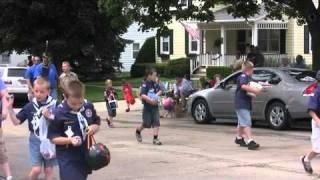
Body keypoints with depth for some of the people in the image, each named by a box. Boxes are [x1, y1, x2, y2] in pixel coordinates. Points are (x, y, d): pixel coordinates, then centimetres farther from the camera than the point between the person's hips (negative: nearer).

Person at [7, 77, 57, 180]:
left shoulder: (54, 105, -9)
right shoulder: (30, 107, -2)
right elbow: (16, 122, 2)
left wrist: (49, 116, -24)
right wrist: (10, 108, -9)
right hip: (35, 142, 1)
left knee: (49, 169, 8)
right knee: (36, 170, -6)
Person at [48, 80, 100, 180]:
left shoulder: (89, 106, -4)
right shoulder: (59, 113, -19)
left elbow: (97, 123, 12)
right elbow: (53, 137, -12)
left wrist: (94, 128, -12)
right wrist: (70, 140, -27)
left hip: (85, 155, 6)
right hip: (68, 159, -6)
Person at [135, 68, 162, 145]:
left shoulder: (155, 84, 6)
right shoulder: (145, 84, -14)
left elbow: (159, 91, 19)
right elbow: (143, 95, -25)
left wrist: (157, 95, -2)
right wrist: (151, 100, -31)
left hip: (155, 106, 5)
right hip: (147, 107, -5)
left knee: (156, 122, -5)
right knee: (146, 124, 5)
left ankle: (155, 139, -3)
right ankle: (138, 131, 35)